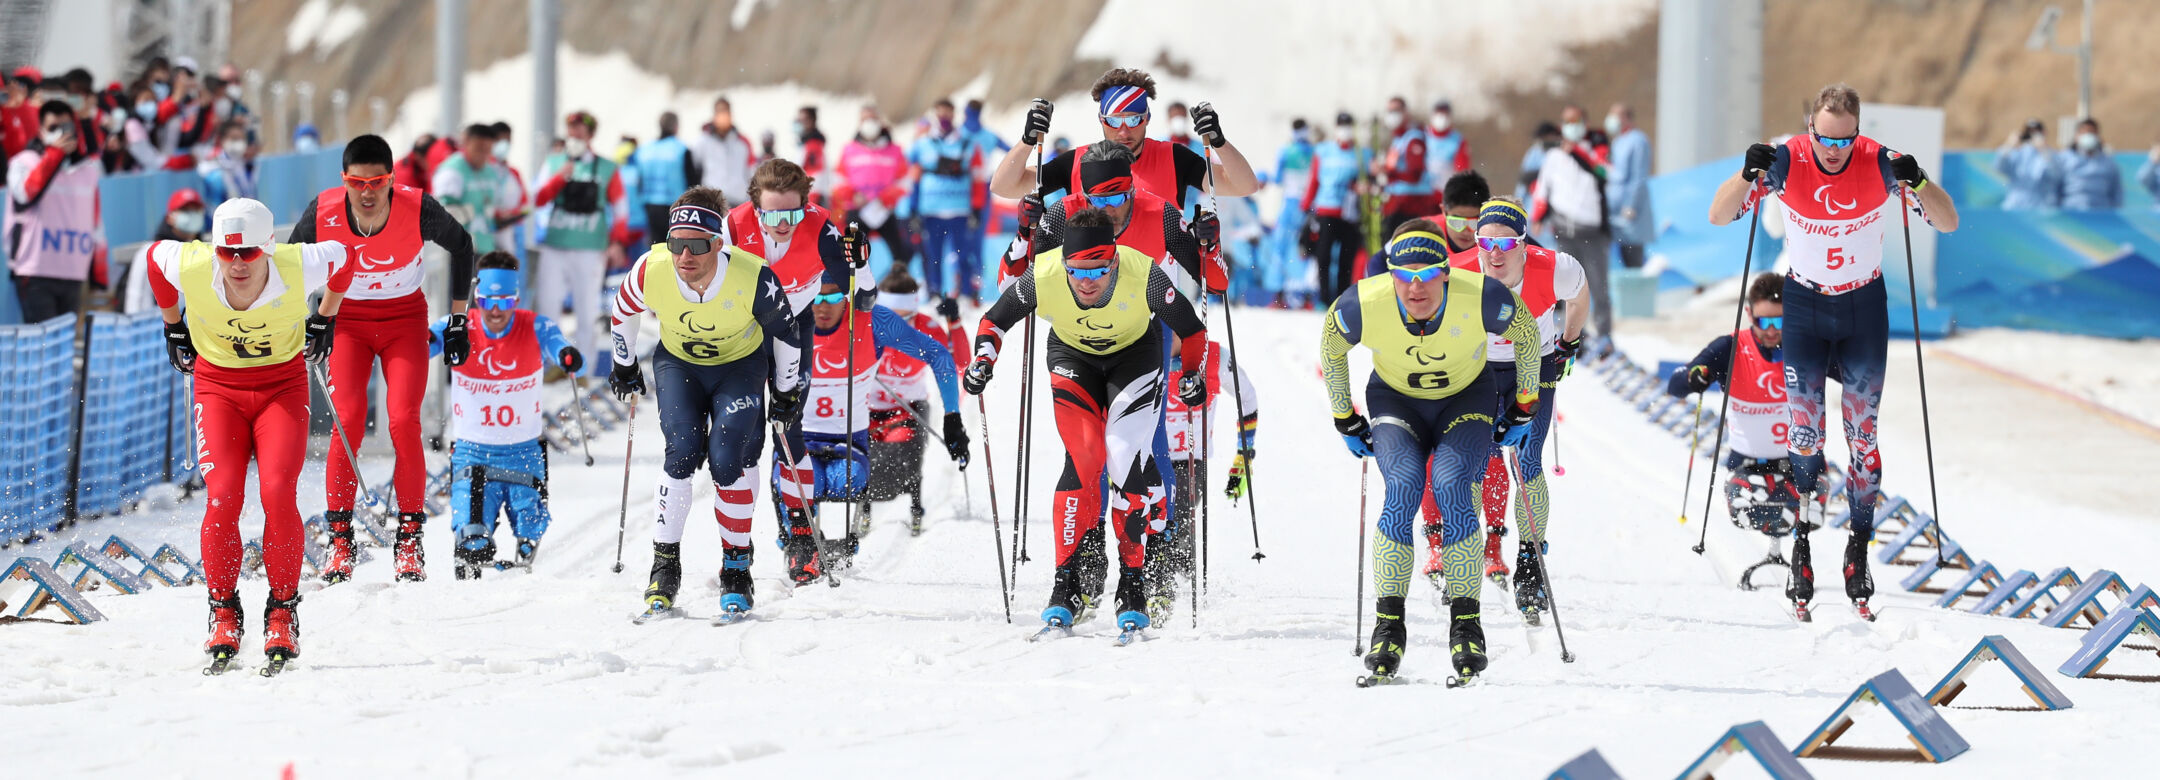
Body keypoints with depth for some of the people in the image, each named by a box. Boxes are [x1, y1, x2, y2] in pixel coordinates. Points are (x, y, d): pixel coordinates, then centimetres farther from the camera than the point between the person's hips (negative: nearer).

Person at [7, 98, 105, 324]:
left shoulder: (89, 166, 14)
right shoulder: (25, 162, 1)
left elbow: (97, 221, 18)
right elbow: (25, 196, -19)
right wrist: (55, 154, -16)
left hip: (75, 276, 5)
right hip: (36, 273, -5)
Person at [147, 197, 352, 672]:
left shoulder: (298, 269, -26)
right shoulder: (190, 267, -24)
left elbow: (344, 258, -3)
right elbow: (155, 255, 2)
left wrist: (324, 321, 10)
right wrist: (173, 327, 13)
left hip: (283, 387, -1)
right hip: (218, 387, 1)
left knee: (278, 492, -21)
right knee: (222, 496, -19)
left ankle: (283, 614, -6)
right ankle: (223, 615, -2)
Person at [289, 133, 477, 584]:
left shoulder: (419, 211, -24)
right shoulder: (323, 214, -22)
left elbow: (461, 246, -2)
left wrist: (458, 320, 1)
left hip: (404, 319, -1)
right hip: (347, 320, 1)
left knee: (403, 423, -17)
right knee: (348, 421, -18)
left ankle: (410, 544, -5)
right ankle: (340, 542, -8)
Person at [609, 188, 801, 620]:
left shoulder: (753, 279, -33)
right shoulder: (651, 272, -29)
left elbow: (784, 333, -13)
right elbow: (623, 311, -4)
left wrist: (787, 391, -1)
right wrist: (624, 365, 9)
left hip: (740, 365, -1)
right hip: (678, 362, 1)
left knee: (728, 459, -16)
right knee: (684, 451, -17)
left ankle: (737, 566, 2)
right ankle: (665, 564, -4)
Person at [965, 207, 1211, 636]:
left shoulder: (1143, 276, -34)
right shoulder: (1043, 277, -31)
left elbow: (1190, 328, -15)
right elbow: (995, 319, -11)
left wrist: (1194, 375, -11)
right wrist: (982, 359, -27)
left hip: (1134, 354, -1)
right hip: (1073, 357, 1)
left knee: (1125, 456, -16)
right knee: (1084, 458, -18)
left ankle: (1133, 582, -4)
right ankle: (1067, 582, -11)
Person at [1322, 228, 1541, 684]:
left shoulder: (1480, 299, -30)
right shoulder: (1363, 306, -28)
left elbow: (1526, 334, -8)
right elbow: (1331, 348, -4)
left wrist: (1525, 405, 0)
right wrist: (1344, 419, 3)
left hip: (1467, 400, -1)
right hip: (1395, 400, 1)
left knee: (1450, 485, -26)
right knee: (1404, 488, -25)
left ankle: (1466, 624, -18)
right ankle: (1388, 625, -19)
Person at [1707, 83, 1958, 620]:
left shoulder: (1880, 164, -17)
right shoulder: (1787, 162, -17)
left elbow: (1948, 223, -16)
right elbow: (1718, 217, -14)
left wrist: (1917, 182, -36)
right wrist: (1749, 174, -34)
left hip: (1865, 307, 0)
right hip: (1804, 305, 0)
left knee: (1862, 434, -1)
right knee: (1803, 433, -7)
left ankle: (1858, 553, 9)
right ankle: (1801, 552, 7)